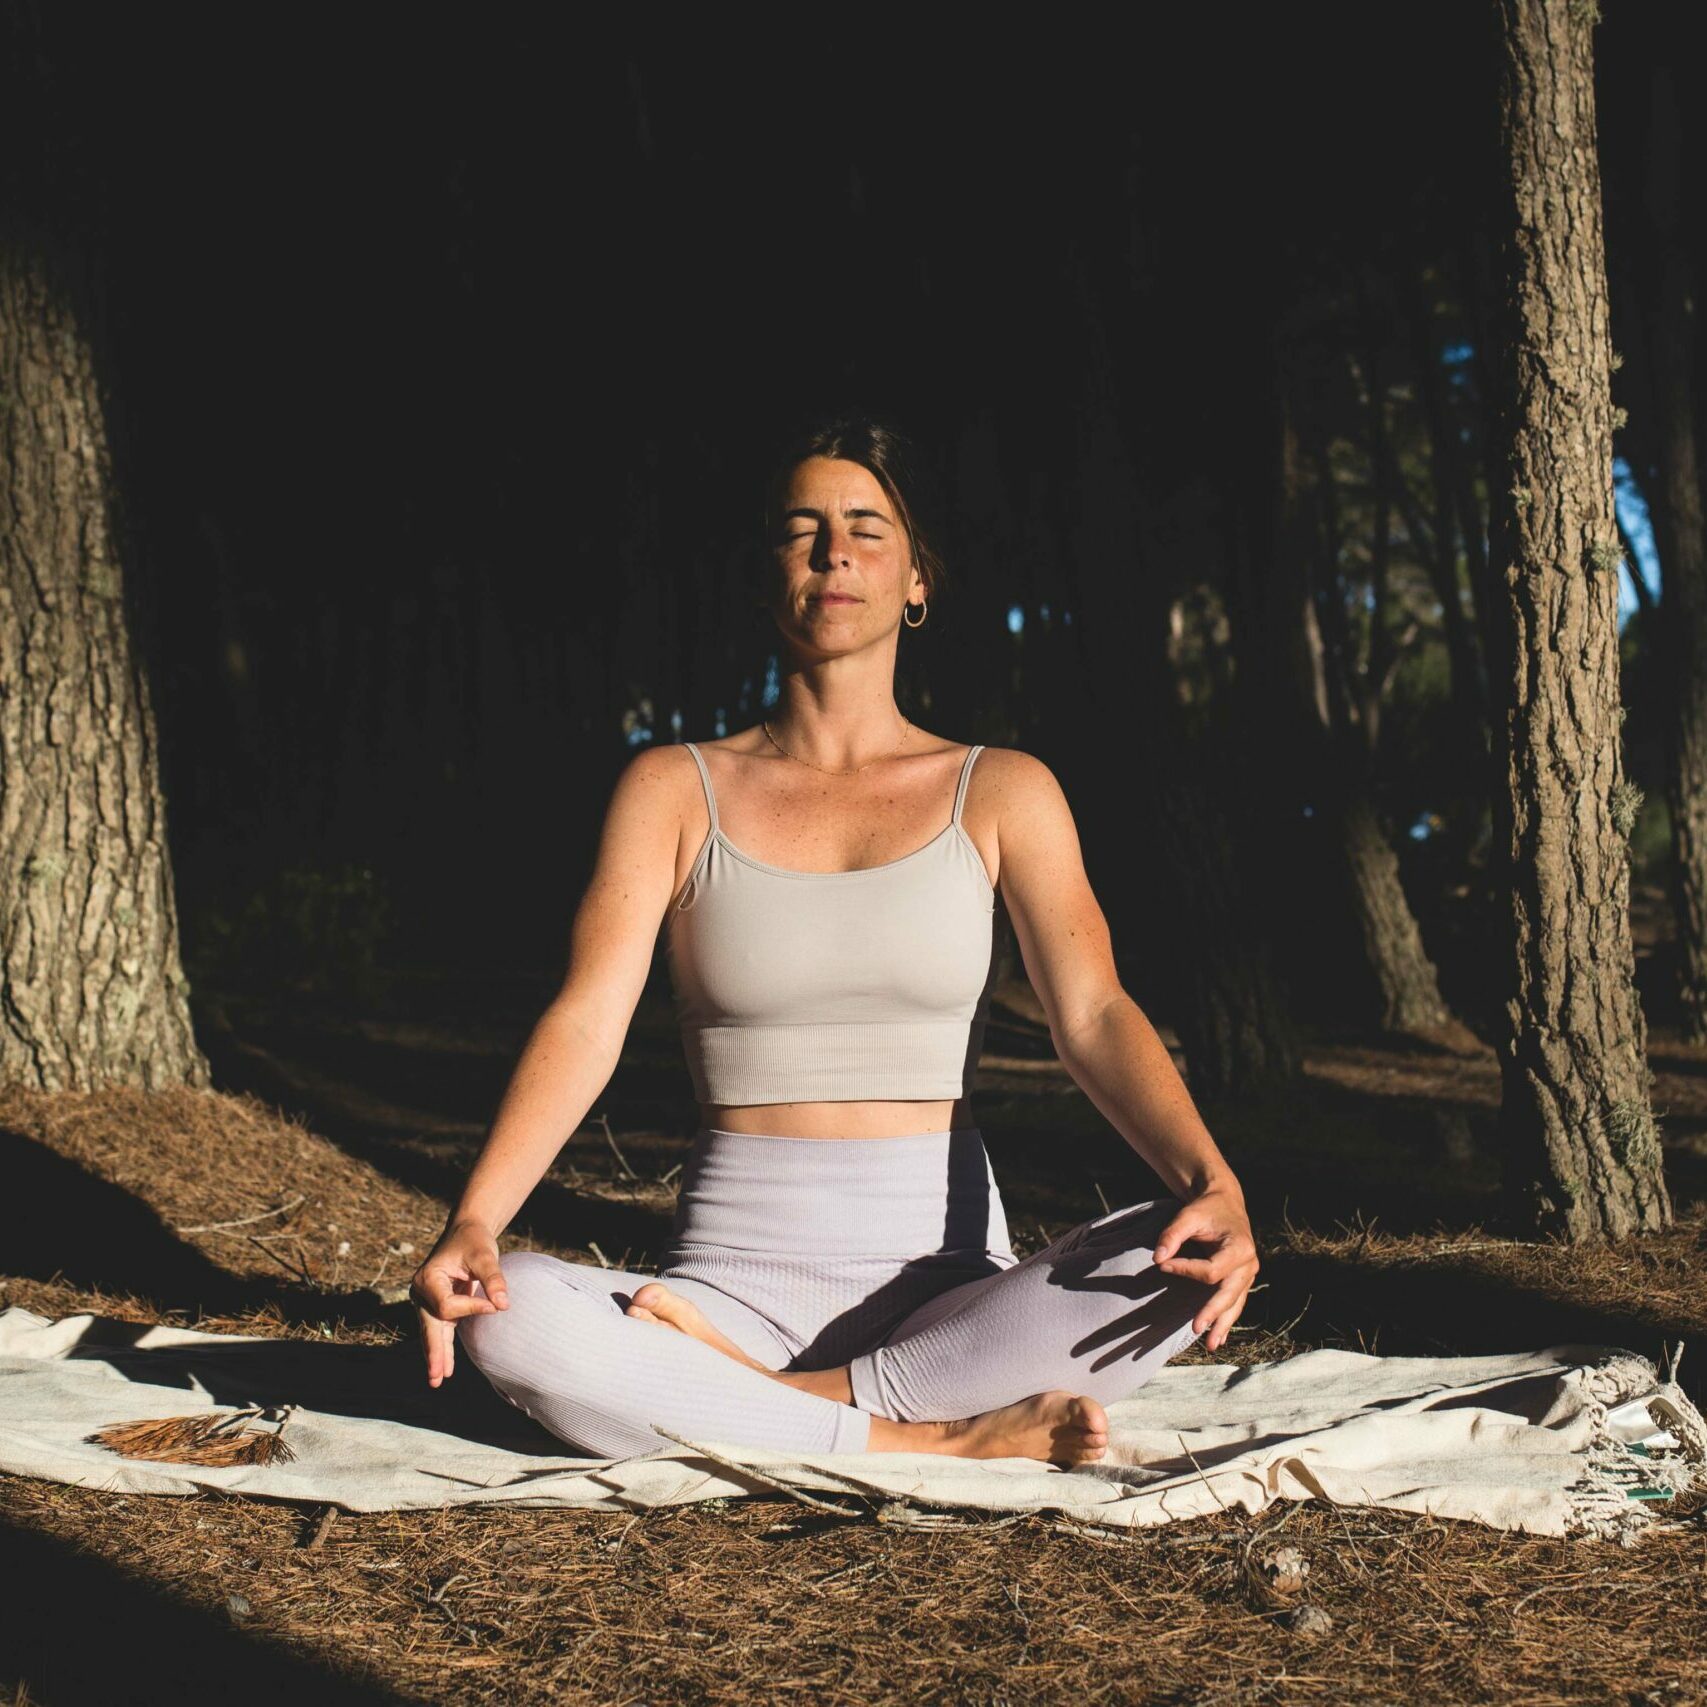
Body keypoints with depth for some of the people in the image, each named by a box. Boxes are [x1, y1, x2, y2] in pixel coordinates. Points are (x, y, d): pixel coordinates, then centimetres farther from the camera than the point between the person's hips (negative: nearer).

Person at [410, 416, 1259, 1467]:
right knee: (512, 1317, -31)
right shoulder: (677, 789, 7)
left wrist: (1212, 1181, -26)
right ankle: (946, 1438, -24)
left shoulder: (999, 793, 7)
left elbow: (1093, 1014, -6)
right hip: (737, 1271, 0)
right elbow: (587, 1020, -6)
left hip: (947, 1272, 1)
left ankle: (735, 1395, -20)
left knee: (1183, 1267, -30)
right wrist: (474, 1221, -24)